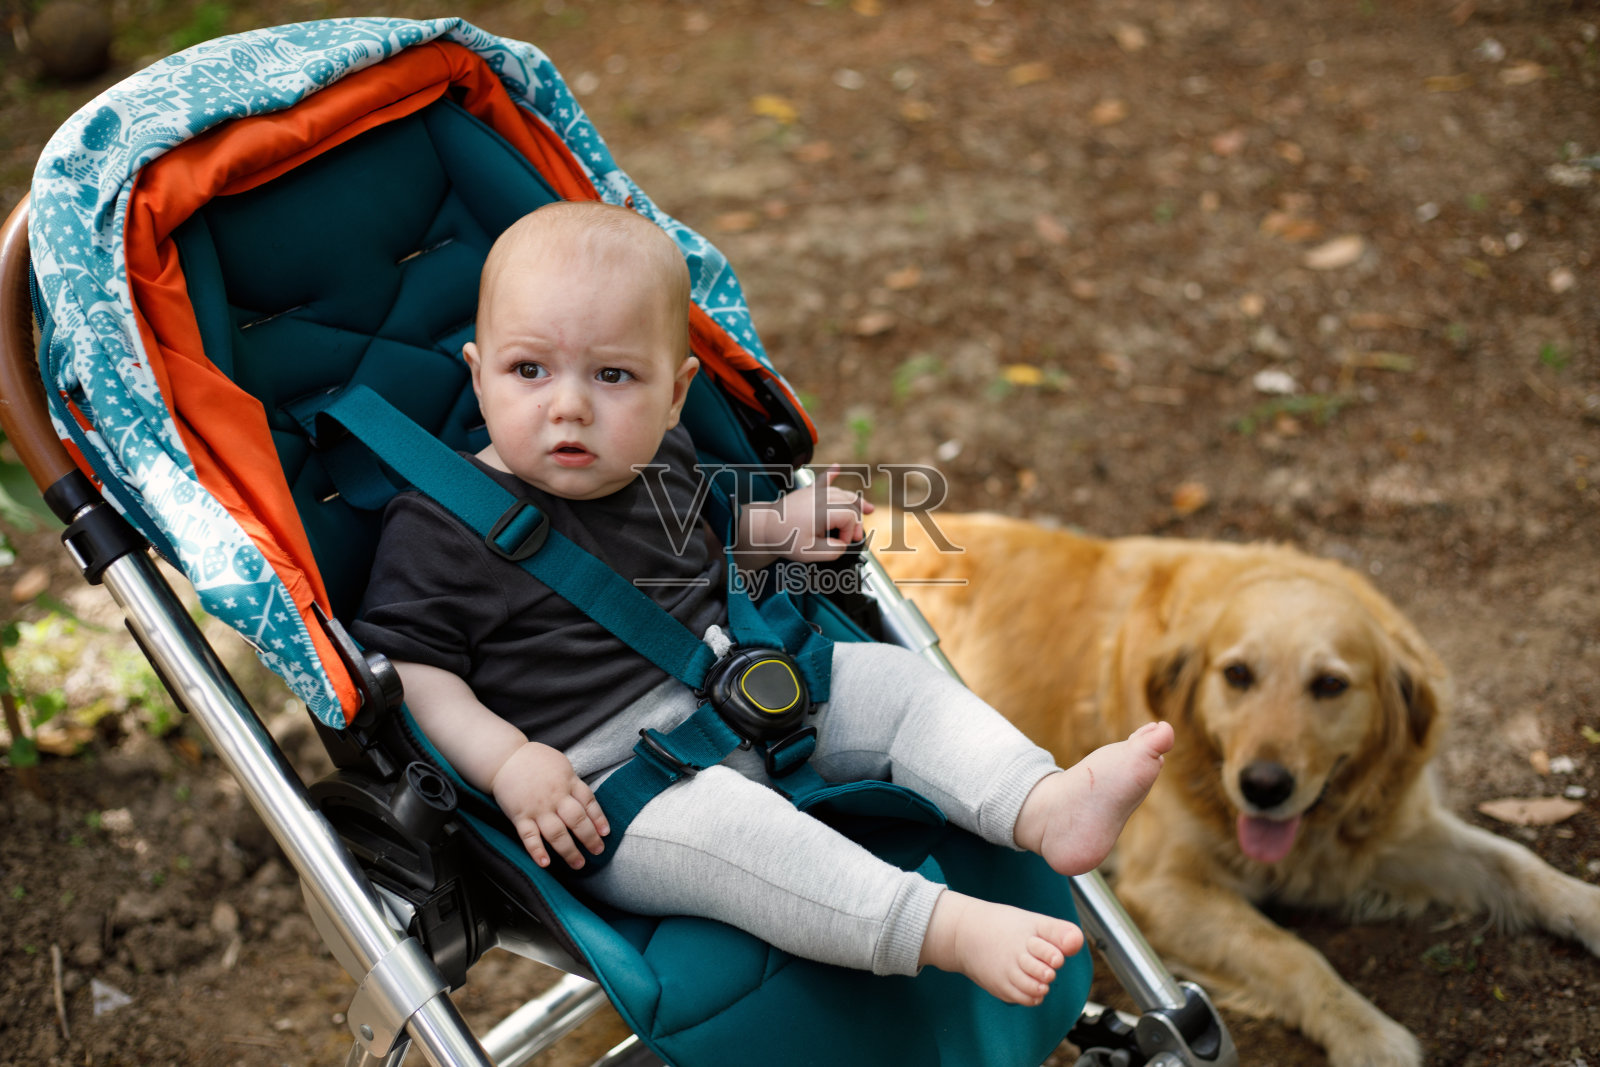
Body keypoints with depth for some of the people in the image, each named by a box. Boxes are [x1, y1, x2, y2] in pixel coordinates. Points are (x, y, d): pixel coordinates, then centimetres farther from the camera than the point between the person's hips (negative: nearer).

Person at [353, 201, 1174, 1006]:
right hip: (606, 783, -7)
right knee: (714, 819, -35)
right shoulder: (439, 529, -11)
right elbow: (406, 668, -11)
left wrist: (778, 529, 11)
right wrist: (506, 763, -23)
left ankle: (1047, 809, -23)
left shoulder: (659, 460, 9)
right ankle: (950, 930, -44)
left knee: (890, 679, -6)